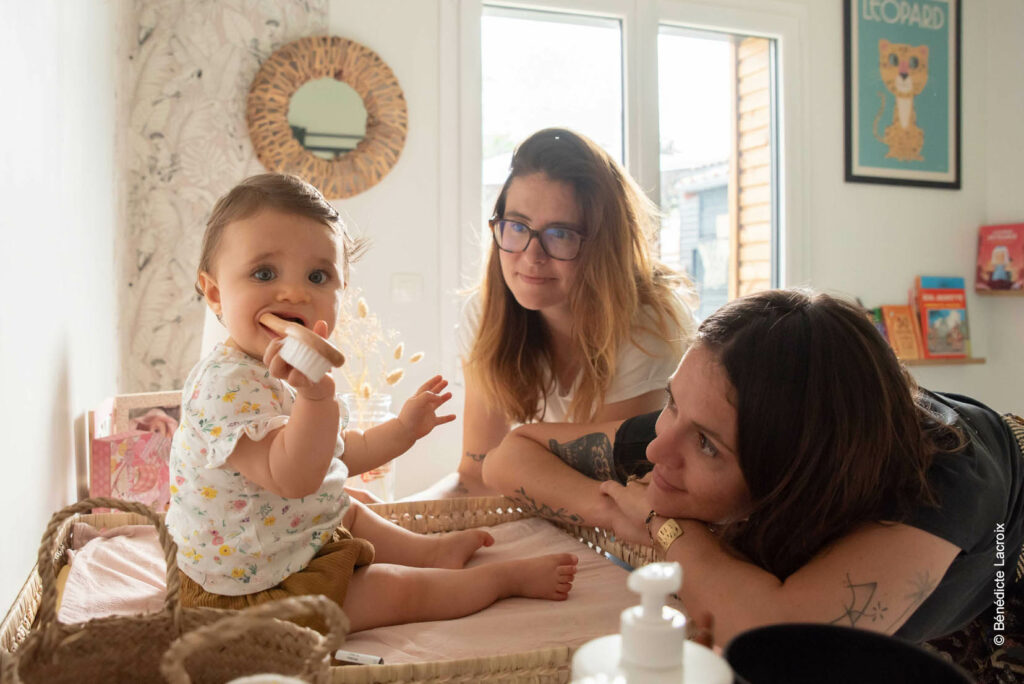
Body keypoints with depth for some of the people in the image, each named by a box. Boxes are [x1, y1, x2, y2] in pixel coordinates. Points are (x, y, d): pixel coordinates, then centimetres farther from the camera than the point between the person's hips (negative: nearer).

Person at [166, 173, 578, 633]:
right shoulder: (227, 383, -31)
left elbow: (335, 455, 13)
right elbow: (293, 478, -40)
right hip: (257, 589, -10)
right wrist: (316, 395, -53)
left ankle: (431, 551, 43)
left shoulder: (287, 378, 2)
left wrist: (402, 429, 8)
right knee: (400, 590, -2)